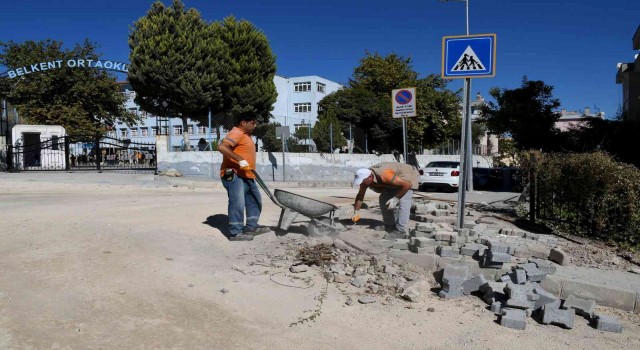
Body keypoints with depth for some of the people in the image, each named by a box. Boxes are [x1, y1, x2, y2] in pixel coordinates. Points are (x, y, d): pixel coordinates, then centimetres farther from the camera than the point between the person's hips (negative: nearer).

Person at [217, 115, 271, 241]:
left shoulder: (245, 135, 20)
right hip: (234, 175, -11)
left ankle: (251, 227, 23)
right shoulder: (236, 133, -13)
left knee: (255, 201, 16)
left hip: (247, 176, 11)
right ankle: (235, 233, -5)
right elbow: (222, 147, -27)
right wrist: (240, 160, -30)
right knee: (237, 203, -11)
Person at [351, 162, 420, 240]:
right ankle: (391, 226, 17)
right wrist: (356, 212, -4)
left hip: (407, 177, -8)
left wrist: (396, 198, -32)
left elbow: (407, 184, -36)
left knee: (403, 201, -23)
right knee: (384, 199, 4)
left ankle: (401, 231, -18)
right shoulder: (365, 176, -18)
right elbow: (360, 196, -2)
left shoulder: (384, 175, -42)